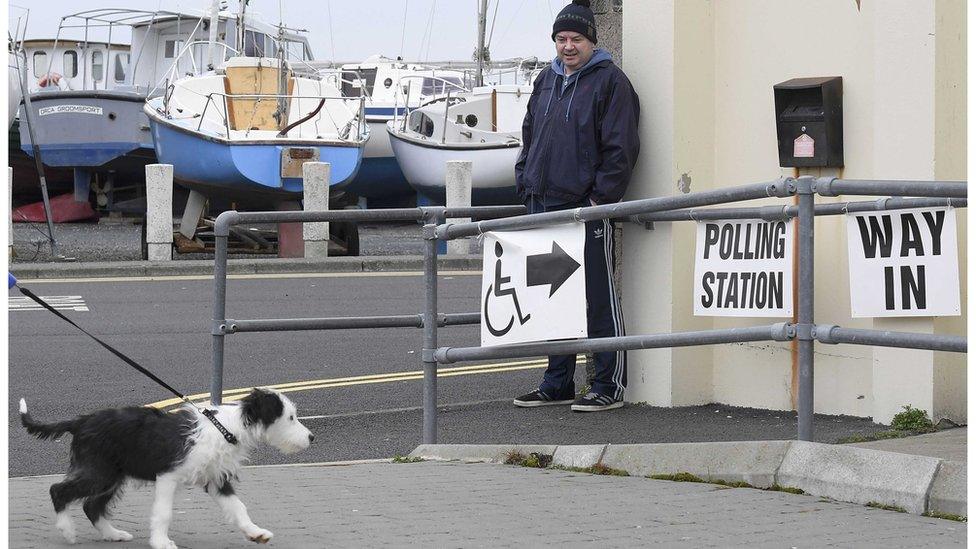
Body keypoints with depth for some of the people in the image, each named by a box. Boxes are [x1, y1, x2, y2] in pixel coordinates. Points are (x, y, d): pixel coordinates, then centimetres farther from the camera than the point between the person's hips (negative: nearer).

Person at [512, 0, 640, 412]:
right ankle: (557, 385, 19)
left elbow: (621, 147, -10)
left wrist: (602, 197, -15)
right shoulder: (546, 81, 17)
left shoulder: (609, 81, -5)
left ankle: (609, 387, 1)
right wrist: (526, 184, 14)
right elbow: (529, 138, 25)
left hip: (588, 208, -7)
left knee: (598, 298, -4)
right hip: (544, 205, 7)